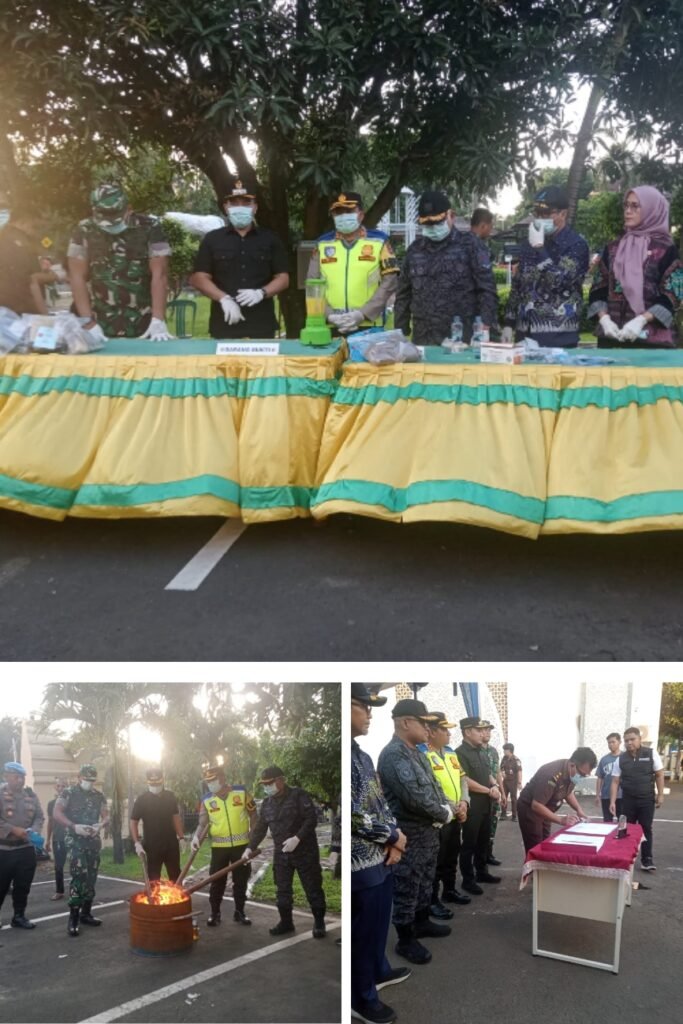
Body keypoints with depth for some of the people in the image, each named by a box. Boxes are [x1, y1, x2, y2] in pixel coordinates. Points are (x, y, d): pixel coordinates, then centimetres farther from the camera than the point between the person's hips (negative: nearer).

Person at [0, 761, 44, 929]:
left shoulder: (31, 795, 7)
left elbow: (39, 817, 9)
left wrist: (34, 831, -10)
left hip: (26, 848, 5)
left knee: (23, 885, 12)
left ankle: (19, 916, 26)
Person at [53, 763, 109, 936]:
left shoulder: (99, 796, 10)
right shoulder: (68, 793, -3)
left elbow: (106, 817, 9)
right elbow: (56, 813, -12)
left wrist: (100, 825, -14)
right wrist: (74, 827, -24)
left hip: (94, 842, 5)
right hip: (76, 841, -5)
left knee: (91, 878, 8)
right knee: (79, 876, -16)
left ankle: (85, 913, 20)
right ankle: (73, 918, -10)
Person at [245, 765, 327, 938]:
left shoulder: (299, 795, -13)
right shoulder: (266, 804, 7)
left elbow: (311, 819, -18)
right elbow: (260, 829, 11)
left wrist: (297, 838, -27)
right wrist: (250, 848, 0)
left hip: (305, 851, -5)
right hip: (281, 853, 6)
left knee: (313, 888, 2)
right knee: (282, 890, 9)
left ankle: (319, 922, 15)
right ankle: (286, 922, 22)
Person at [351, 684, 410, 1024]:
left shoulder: (362, 755, 7)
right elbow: (353, 817, -26)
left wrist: (393, 839, -2)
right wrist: (394, 837, -13)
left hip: (381, 857, 9)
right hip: (362, 863, -9)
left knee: (379, 922, 25)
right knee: (363, 930, 7)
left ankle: (379, 971, 44)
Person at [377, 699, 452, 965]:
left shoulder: (416, 752, 8)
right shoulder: (393, 755, -22)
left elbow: (433, 785, 16)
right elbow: (414, 797, -28)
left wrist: (445, 808, -3)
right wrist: (443, 815, -14)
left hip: (428, 830, 9)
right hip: (409, 835, -9)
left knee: (425, 882, 22)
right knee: (406, 888, 3)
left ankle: (421, 922, 39)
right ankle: (406, 940, 15)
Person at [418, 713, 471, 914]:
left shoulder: (450, 752, 11)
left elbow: (462, 779, 12)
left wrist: (464, 802, -5)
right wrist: (453, 808, -18)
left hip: (455, 816, 8)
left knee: (451, 857, 20)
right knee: (436, 861, 2)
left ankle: (450, 890, 36)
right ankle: (432, 901, 13)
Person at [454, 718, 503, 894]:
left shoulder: (482, 751, 12)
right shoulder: (460, 753, -15)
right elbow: (465, 781, -20)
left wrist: (495, 785, -1)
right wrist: (489, 791, -14)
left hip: (486, 804, 8)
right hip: (472, 805, -8)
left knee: (484, 840, 17)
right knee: (469, 843, 0)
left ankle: (482, 872, 30)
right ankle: (468, 879, 8)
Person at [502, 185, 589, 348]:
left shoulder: (576, 244, -5)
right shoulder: (529, 244, 13)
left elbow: (558, 282, -18)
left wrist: (539, 248, -14)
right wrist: (509, 324, 13)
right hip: (525, 334, 6)